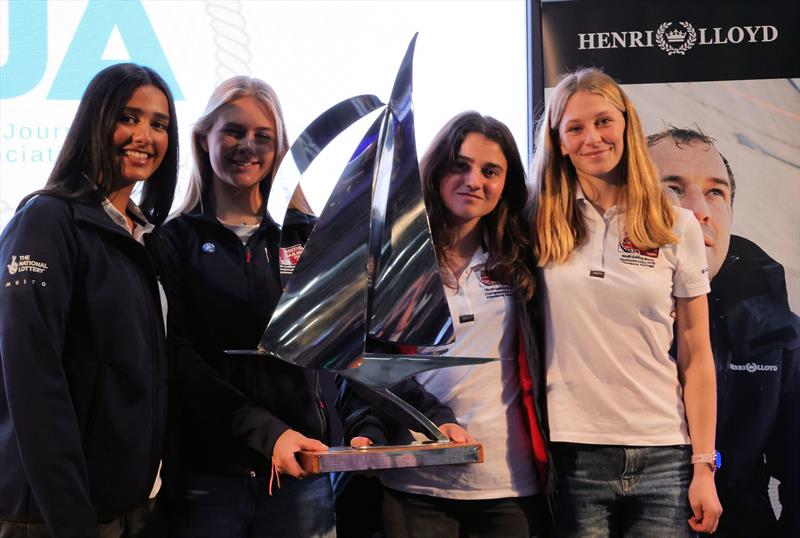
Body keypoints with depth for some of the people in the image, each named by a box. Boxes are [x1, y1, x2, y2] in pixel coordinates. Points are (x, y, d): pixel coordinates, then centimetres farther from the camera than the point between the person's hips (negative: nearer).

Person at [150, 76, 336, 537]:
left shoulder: (306, 235, 10)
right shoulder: (176, 239, 4)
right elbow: (179, 357, -6)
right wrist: (265, 432, -17)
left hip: (300, 469, 2)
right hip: (206, 473, -1)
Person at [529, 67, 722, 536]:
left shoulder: (677, 227, 4)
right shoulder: (540, 224, 3)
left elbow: (696, 358, 4)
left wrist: (704, 466, 1)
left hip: (663, 457, 1)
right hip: (572, 454, 0)